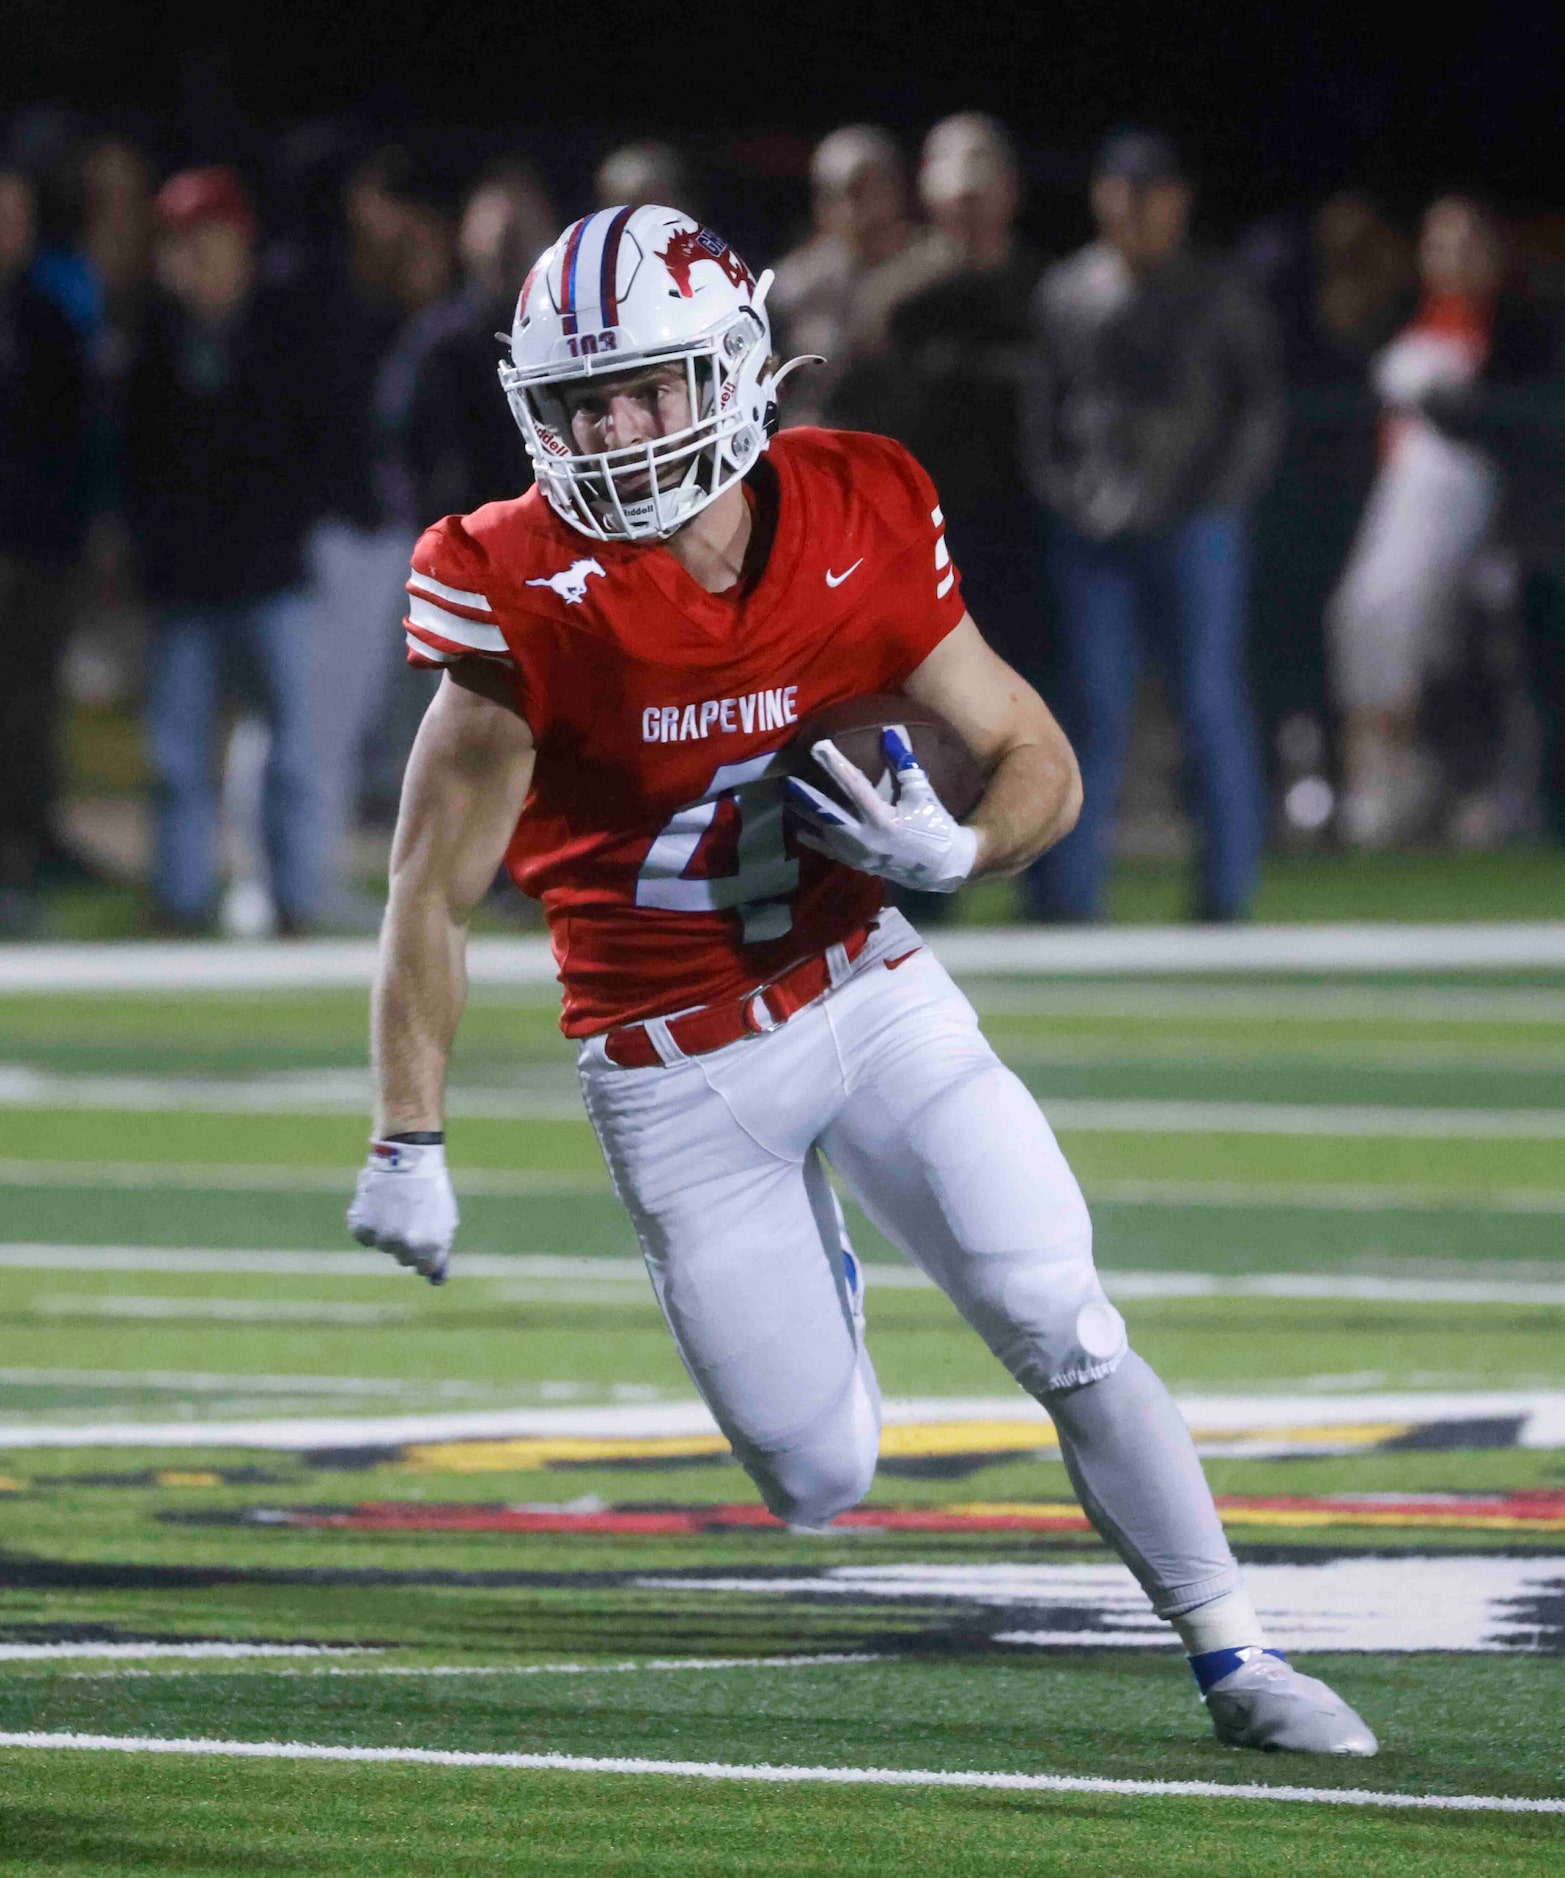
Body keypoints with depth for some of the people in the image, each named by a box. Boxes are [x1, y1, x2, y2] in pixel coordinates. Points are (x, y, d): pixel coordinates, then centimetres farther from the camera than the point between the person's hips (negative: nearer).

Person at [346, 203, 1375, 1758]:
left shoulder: (854, 525, -10)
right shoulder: (523, 592, -16)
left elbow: (1039, 761, 0)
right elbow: (434, 888, -9)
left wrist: (952, 852, -22)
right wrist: (406, 1146, -9)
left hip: (869, 999, 1)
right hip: (679, 1076, -1)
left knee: (1072, 1340, -10)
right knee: (821, 1489, 2)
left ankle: (1232, 1658, 4)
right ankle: (809, 1282, 36)